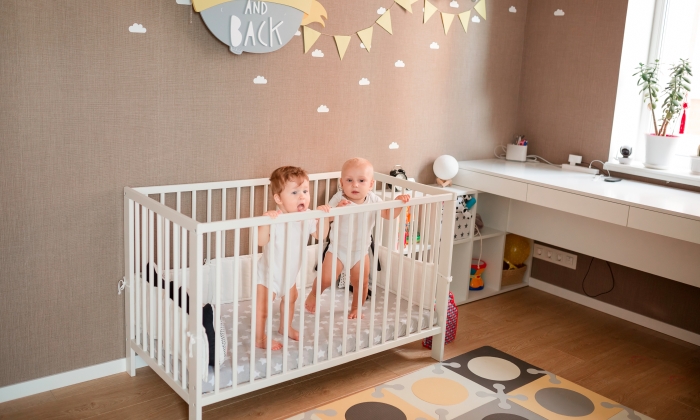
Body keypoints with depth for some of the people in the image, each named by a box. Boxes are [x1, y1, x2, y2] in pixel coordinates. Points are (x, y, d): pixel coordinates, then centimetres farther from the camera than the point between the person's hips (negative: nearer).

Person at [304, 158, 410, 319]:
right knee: (325, 279, -8)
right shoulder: (339, 199, -21)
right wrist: (337, 208, -50)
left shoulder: (373, 200, -10)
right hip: (338, 249, -3)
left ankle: (356, 308, 35)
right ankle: (314, 294, 25)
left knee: (362, 283, 9)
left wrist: (398, 202, -20)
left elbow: (388, 214, -4)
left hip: (361, 251, 3)